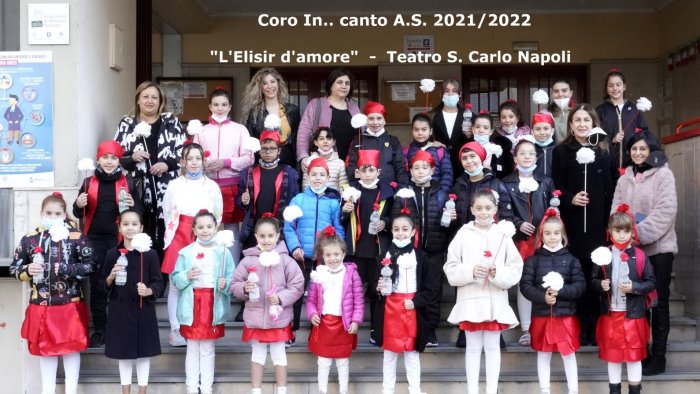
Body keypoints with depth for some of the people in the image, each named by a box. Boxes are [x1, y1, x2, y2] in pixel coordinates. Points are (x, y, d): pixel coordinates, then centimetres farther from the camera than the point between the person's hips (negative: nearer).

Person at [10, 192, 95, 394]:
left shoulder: (77, 237, -5)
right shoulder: (29, 238, 0)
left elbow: (90, 264, -5)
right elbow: (14, 268, 8)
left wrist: (68, 269, -17)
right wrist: (27, 270, -13)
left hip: (70, 304, -2)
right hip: (41, 305, 2)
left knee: (71, 347, 6)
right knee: (44, 348, 12)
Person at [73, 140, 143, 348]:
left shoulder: (128, 182, 3)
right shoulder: (89, 182, 7)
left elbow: (140, 212, 7)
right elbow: (79, 214, 14)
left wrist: (133, 205, -14)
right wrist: (78, 204, -8)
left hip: (119, 239, -2)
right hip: (95, 239, 2)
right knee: (97, 285, 3)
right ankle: (99, 330, 11)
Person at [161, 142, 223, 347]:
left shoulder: (212, 186, 6)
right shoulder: (175, 185, 6)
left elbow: (218, 216, 10)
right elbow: (167, 213, 12)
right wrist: (171, 233, 8)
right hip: (178, 238, 0)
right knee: (176, 286, 1)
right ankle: (176, 330, 8)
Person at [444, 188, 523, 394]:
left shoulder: (503, 234, -1)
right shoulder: (463, 234, -2)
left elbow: (516, 270, 0)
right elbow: (451, 269, -2)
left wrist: (498, 274, -17)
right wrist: (470, 271, -17)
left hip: (496, 300, 1)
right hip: (470, 300, 0)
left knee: (493, 347, 10)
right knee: (473, 348, 9)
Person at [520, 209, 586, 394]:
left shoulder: (571, 259, 1)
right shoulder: (533, 260, -1)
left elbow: (580, 285, -4)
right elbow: (525, 285, -5)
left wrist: (560, 291, -19)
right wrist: (542, 296, -20)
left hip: (566, 315, 0)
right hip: (541, 315, 0)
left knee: (569, 353, 6)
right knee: (543, 354, 11)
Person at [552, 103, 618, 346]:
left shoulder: (605, 151, 12)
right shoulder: (561, 152, 6)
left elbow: (614, 187, 8)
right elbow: (556, 188, 2)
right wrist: (570, 199, -17)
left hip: (600, 223, 2)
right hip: (573, 224, -1)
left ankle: (598, 327, 10)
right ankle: (580, 327, 8)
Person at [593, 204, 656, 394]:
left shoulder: (640, 256, -6)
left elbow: (651, 283, -2)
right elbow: (593, 280, 8)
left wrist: (634, 287, -17)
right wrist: (600, 284, -13)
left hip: (633, 314, -2)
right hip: (610, 313, 2)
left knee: (634, 355, 7)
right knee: (612, 354, 12)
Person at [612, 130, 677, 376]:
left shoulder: (663, 175, -3)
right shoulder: (624, 179, 12)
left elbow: (665, 211, -13)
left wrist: (640, 233, -19)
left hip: (658, 247, -4)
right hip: (630, 247, 4)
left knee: (658, 302, 1)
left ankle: (658, 357, 7)